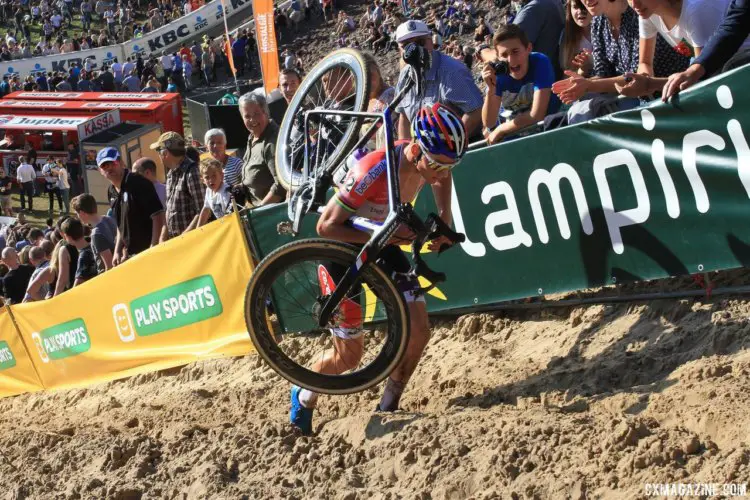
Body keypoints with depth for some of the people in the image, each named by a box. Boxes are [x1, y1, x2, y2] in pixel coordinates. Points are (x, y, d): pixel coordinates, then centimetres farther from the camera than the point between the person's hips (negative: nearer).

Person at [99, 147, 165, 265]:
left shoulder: (138, 183, -13)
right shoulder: (112, 192, 11)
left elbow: (158, 215, -17)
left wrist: (153, 248, -21)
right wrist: (117, 251, 14)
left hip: (146, 250, -8)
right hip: (129, 253, 8)